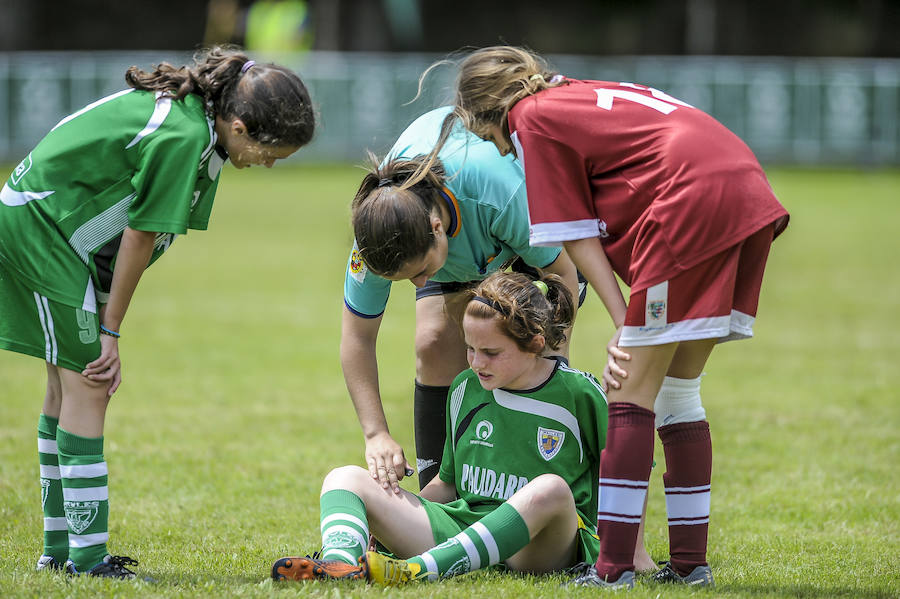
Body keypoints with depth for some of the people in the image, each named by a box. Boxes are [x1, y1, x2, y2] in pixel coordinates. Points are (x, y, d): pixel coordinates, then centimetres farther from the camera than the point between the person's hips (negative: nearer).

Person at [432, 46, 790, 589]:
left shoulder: (533, 120, 6)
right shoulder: (587, 98, 31)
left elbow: (577, 237, 1)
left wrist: (626, 327, 0)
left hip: (691, 201, -9)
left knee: (632, 394, -4)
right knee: (678, 392, 16)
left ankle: (614, 567, -8)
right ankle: (690, 562, 17)